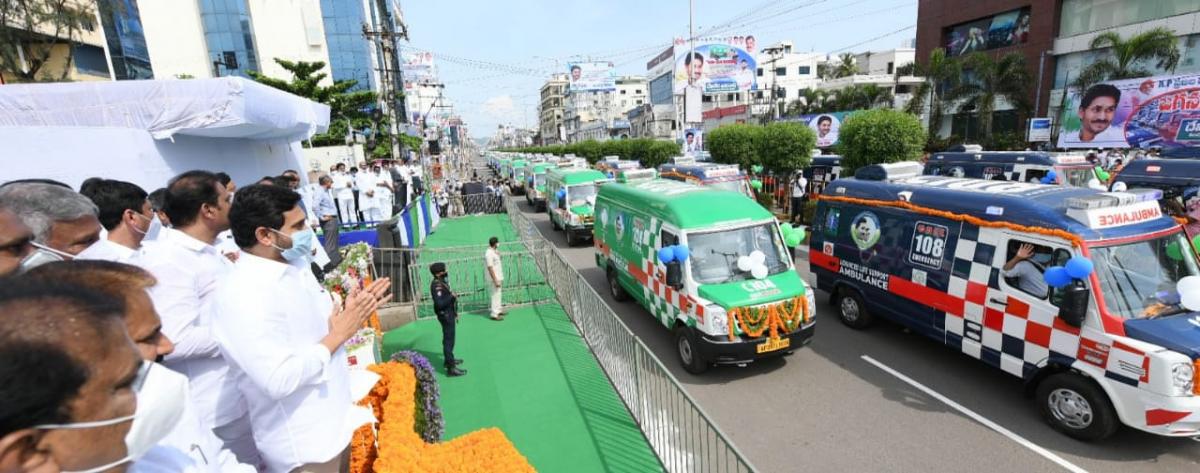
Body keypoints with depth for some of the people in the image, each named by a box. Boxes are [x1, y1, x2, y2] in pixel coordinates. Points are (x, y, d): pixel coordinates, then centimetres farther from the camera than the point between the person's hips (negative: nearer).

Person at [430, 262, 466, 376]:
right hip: (445, 315, -10)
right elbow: (439, 303, -32)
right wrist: (452, 296, -24)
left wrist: (454, 312, 16)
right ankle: (451, 368, -3)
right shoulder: (437, 285, -23)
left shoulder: (442, 282, 8)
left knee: (449, 339, 24)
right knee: (448, 340, -7)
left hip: (449, 314, 10)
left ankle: (449, 359, 40)